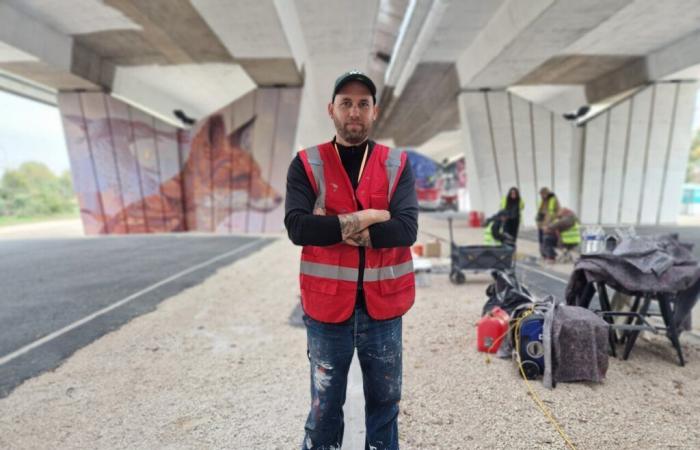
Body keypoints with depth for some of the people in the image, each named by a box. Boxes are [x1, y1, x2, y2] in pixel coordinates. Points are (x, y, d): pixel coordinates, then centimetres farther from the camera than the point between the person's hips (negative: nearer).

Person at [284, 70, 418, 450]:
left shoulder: (397, 165, 2)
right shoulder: (307, 164, -1)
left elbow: (406, 229, -12)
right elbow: (297, 227, -16)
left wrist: (338, 228, -17)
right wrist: (364, 218, -16)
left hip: (383, 305, 2)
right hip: (327, 305, -1)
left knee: (385, 401, 18)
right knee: (324, 406, 14)